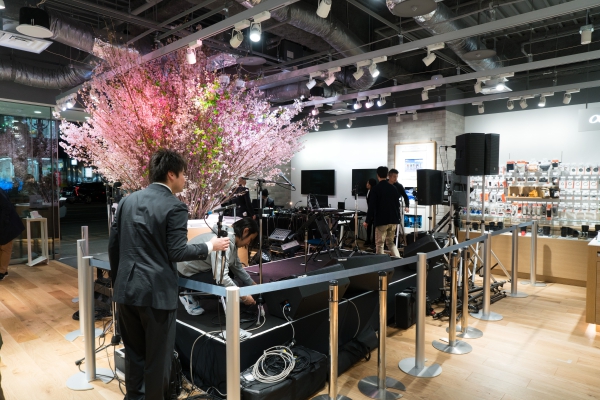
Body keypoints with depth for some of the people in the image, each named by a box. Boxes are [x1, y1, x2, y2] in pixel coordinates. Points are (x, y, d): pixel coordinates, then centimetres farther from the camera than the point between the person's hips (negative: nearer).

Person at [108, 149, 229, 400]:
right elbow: (177, 252, -16)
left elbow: (113, 245, 9)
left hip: (126, 288, 7)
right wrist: (210, 246, -2)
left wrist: (117, 280, 20)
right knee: (157, 356, 10)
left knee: (134, 352, 21)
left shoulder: (127, 200, 6)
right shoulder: (175, 207, -13)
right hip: (157, 292, -6)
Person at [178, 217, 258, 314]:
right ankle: (191, 296, -3)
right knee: (225, 284, -21)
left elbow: (237, 267, 9)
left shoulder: (232, 239, -3)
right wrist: (243, 296, -29)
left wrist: (254, 286, 10)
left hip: (199, 266, 9)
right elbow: (221, 277, -39)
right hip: (187, 271, -9)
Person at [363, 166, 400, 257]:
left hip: (381, 220, -5)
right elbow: (397, 204, 11)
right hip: (393, 220, 5)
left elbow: (372, 206, -11)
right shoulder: (393, 188, 6)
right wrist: (397, 218, 22)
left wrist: (367, 221, -3)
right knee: (390, 242, 17)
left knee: (379, 243, 5)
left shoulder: (375, 189, -9)